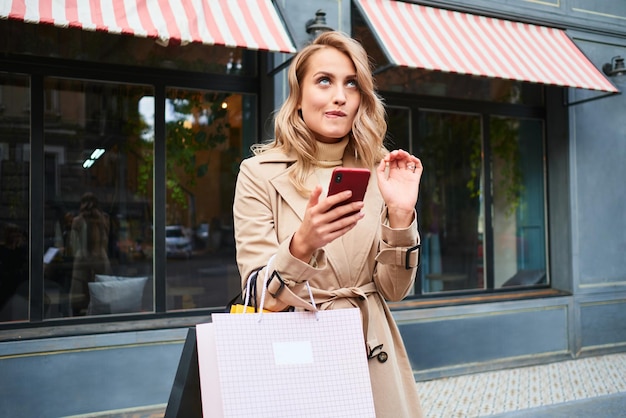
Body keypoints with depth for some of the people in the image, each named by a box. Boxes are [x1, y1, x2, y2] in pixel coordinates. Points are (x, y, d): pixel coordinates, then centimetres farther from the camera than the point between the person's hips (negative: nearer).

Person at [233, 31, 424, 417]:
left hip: (372, 357, 3)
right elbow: (261, 296, -13)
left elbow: (394, 290, -1)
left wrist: (400, 215, -17)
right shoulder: (259, 173, -8)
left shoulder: (376, 172, 0)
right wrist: (302, 245, -31)